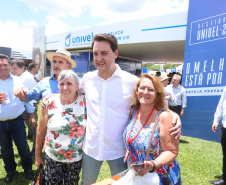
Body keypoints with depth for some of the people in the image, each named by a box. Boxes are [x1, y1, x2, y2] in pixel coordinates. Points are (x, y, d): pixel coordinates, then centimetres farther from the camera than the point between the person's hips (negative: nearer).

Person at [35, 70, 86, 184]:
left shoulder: (85, 102, -12)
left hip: (76, 158, 0)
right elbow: (41, 130, -1)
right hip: (52, 158, 0)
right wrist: (37, 155, 5)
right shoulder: (49, 102, -10)